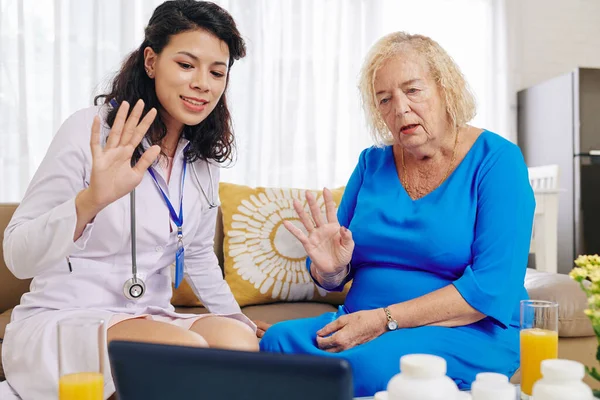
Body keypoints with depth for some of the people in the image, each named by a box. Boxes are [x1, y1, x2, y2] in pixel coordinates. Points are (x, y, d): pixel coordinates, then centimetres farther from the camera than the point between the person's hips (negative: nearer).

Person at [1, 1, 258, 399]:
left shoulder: (203, 158, 5)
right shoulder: (91, 130, -13)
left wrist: (241, 320, 19)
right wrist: (90, 200, -35)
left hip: (149, 318, 4)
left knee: (237, 339, -27)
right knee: (184, 349, -30)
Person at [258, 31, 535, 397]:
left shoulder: (496, 159, -6)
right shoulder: (372, 163, 9)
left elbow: (494, 288, -16)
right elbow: (335, 280, 11)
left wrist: (385, 320, -21)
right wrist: (330, 268, -14)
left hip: (470, 334, -4)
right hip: (362, 323, 4)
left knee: (372, 364, -34)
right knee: (278, 339, -23)